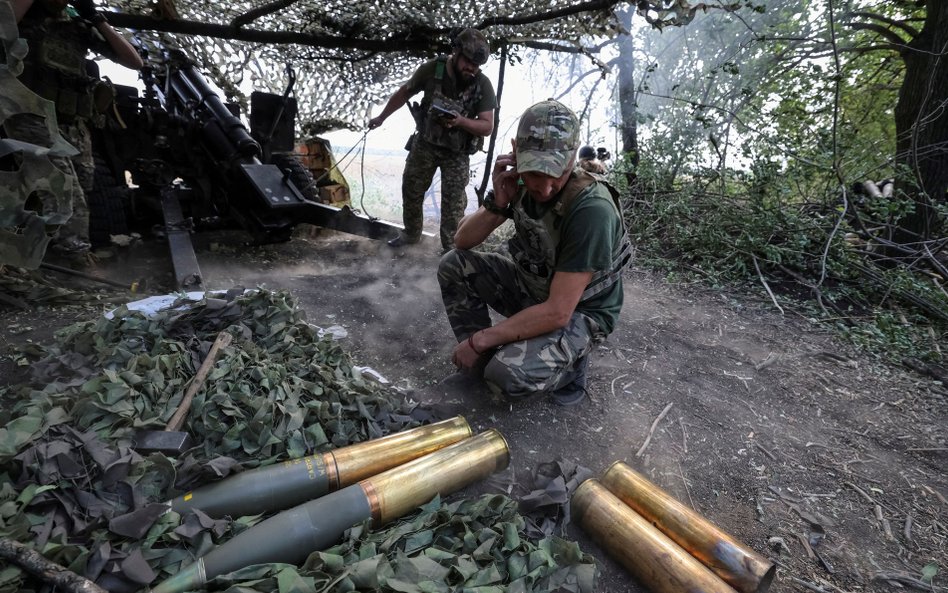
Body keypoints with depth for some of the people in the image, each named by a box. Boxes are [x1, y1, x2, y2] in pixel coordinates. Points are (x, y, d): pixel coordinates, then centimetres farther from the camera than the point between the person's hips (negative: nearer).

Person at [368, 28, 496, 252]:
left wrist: (460, 121, -36)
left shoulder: (483, 85, -17)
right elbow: (404, 93, 2)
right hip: (424, 143, 3)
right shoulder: (431, 69, -14)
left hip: (457, 152, -2)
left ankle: (451, 246, 15)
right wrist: (381, 117, 10)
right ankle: (411, 233, 35)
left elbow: (487, 126, -18)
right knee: (411, 190, 13)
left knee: (453, 201, -1)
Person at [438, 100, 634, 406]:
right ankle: (481, 362, 4)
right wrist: (497, 203, -25)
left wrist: (479, 340, -24)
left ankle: (568, 362, 2)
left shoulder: (592, 209, -31)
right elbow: (462, 241, -6)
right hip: (532, 289, 7)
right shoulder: (521, 182, -10)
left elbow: (558, 312, -31)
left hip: (578, 313, -6)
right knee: (453, 265, -8)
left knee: (507, 375, -31)